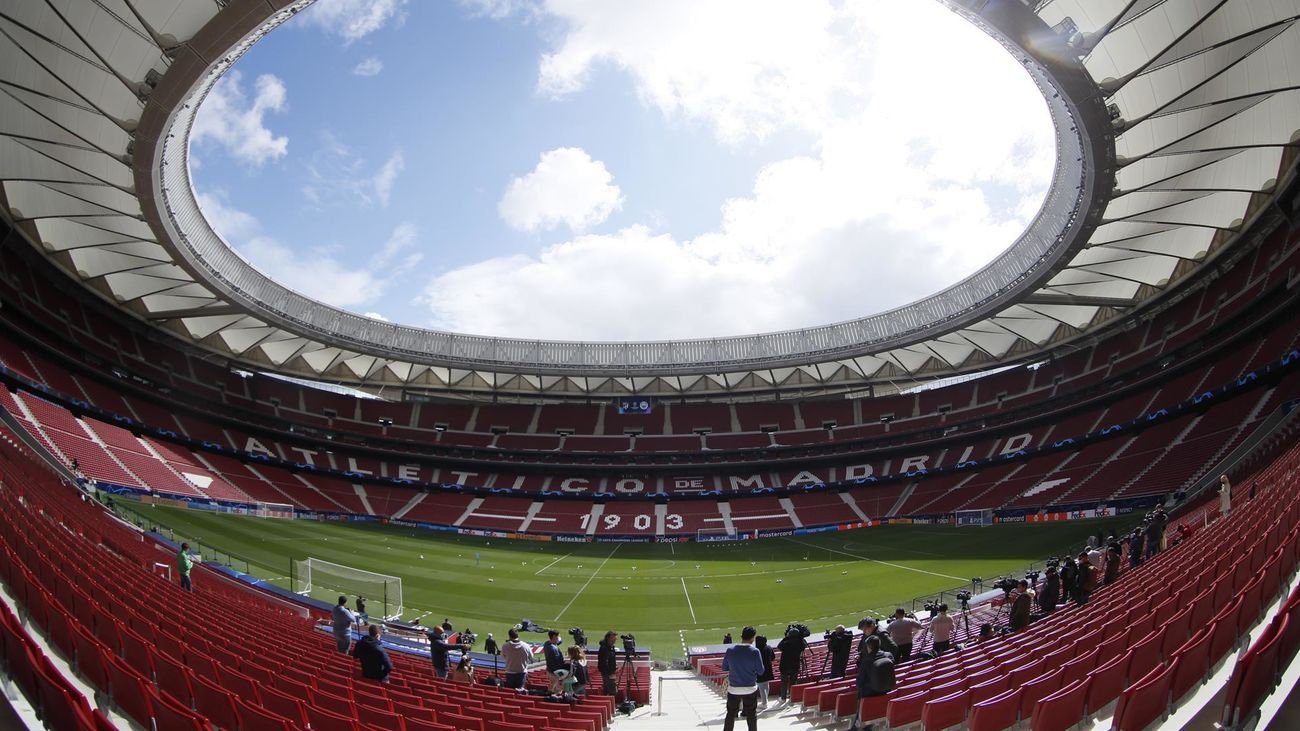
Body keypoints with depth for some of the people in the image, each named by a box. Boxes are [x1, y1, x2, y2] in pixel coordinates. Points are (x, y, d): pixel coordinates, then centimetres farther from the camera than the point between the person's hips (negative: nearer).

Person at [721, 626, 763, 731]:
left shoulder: (730, 650, -7)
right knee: (751, 715, 13)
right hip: (750, 689, -2)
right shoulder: (755, 651, -14)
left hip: (733, 689, 2)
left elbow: (724, 668, 3)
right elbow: (760, 671, -9)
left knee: (730, 714, 13)